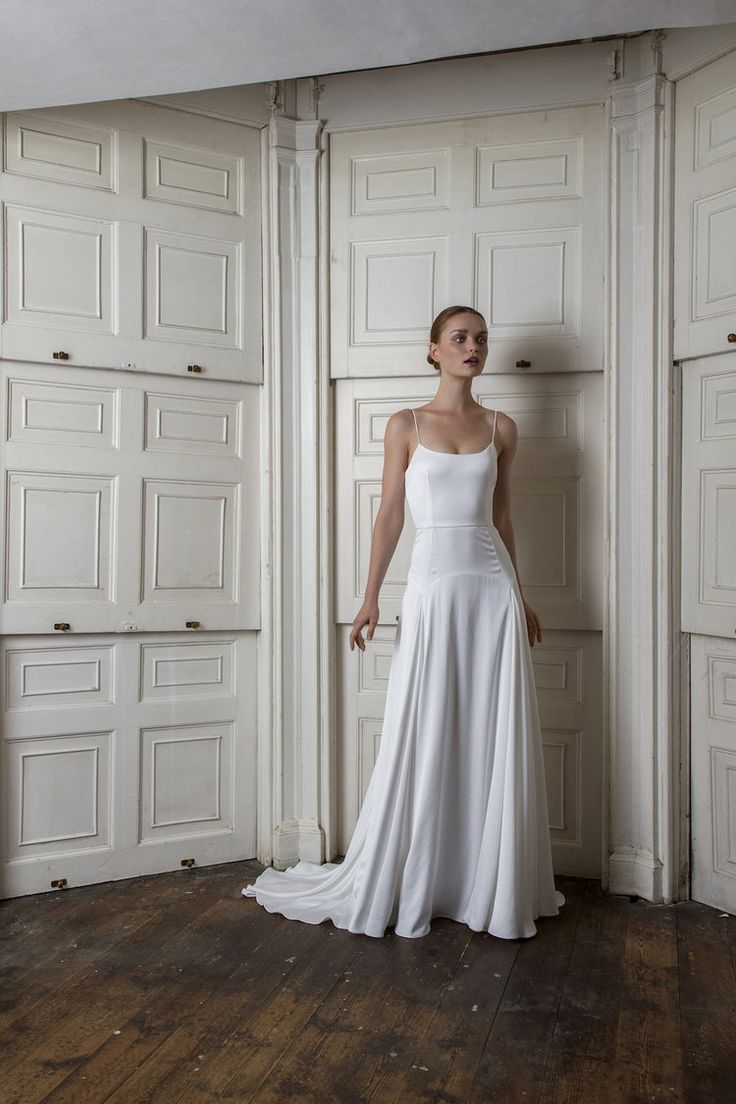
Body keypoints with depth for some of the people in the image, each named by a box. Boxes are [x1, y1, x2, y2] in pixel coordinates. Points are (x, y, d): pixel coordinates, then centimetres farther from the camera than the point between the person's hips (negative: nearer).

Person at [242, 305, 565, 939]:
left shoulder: (502, 428, 10)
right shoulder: (406, 425, 3)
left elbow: (502, 519, 15)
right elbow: (389, 515, 2)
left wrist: (519, 597, 16)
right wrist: (371, 596, -2)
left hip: (492, 588, 3)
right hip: (432, 587, -2)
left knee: (496, 738, 5)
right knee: (424, 739, 3)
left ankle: (493, 887, 21)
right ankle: (405, 887, 21)